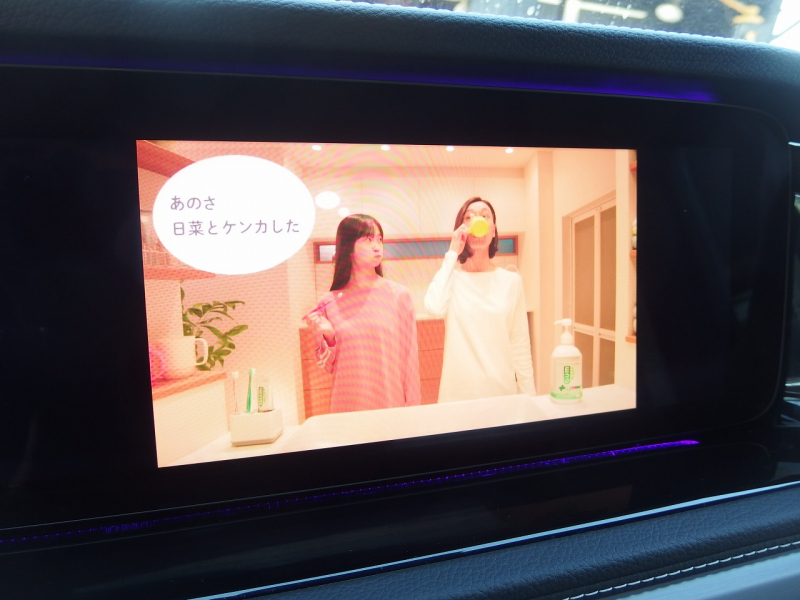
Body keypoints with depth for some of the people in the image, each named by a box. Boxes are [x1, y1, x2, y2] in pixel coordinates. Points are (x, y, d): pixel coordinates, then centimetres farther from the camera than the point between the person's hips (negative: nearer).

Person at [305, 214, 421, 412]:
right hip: (349, 404, 1)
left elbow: (410, 358, -3)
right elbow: (331, 366, 4)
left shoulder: (399, 295, -7)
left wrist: (412, 408, -2)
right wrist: (327, 336, -13)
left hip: (391, 402, -1)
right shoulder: (330, 302, -2)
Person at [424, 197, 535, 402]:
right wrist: (452, 254, -17)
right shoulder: (451, 278, -3)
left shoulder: (512, 281, 0)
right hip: (458, 394, -1)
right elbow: (434, 308, -27)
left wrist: (529, 395, 2)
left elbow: (520, 346, 2)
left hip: (503, 391, 2)